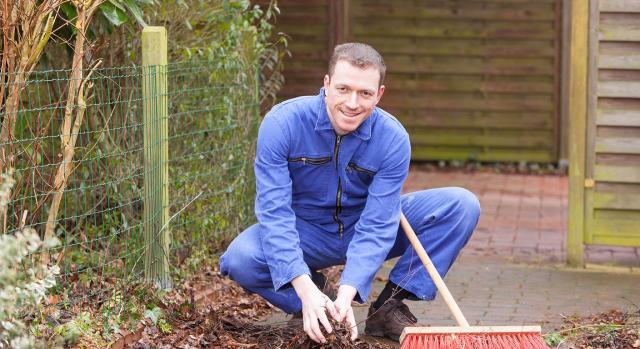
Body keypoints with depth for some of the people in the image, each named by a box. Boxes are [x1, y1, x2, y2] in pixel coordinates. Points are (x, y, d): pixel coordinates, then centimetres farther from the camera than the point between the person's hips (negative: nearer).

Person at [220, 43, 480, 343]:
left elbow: (377, 225, -23)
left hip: (362, 229, 2)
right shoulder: (282, 123, -24)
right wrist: (306, 289, -40)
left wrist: (347, 292, -38)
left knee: (461, 205, -17)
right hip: (305, 232, -2)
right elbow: (274, 211, -28)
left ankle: (388, 308, -12)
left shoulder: (393, 138, -20)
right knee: (240, 259, -34)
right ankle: (314, 315, -4)